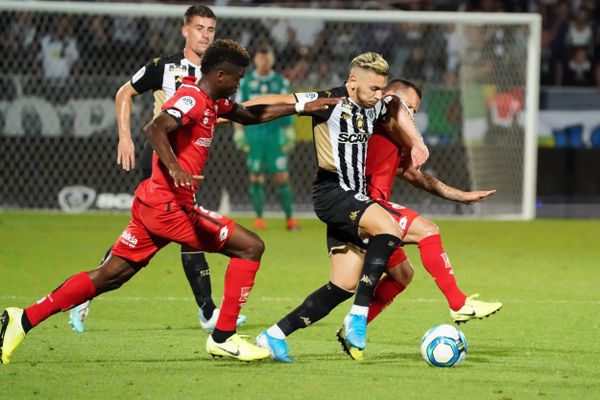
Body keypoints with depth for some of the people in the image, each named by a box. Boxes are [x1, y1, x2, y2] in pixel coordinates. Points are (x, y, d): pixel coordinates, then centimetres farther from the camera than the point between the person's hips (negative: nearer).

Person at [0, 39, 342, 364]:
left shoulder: (213, 103, 18)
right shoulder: (192, 99, -12)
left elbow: (252, 116, 34)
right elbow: (155, 128, -28)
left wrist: (301, 106, 30)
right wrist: (174, 168, -41)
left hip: (153, 203, 10)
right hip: (170, 205, -10)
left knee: (110, 275, 9)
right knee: (250, 246, -5)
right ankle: (224, 337, -3)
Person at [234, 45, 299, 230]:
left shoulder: (281, 83, 6)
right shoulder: (245, 83, 6)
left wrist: (289, 135, 1)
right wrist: (239, 133, 2)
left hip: (275, 136, 0)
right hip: (253, 136, 0)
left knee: (282, 178, -5)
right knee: (256, 178, -1)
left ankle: (289, 218, 0)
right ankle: (259, 218, 6)